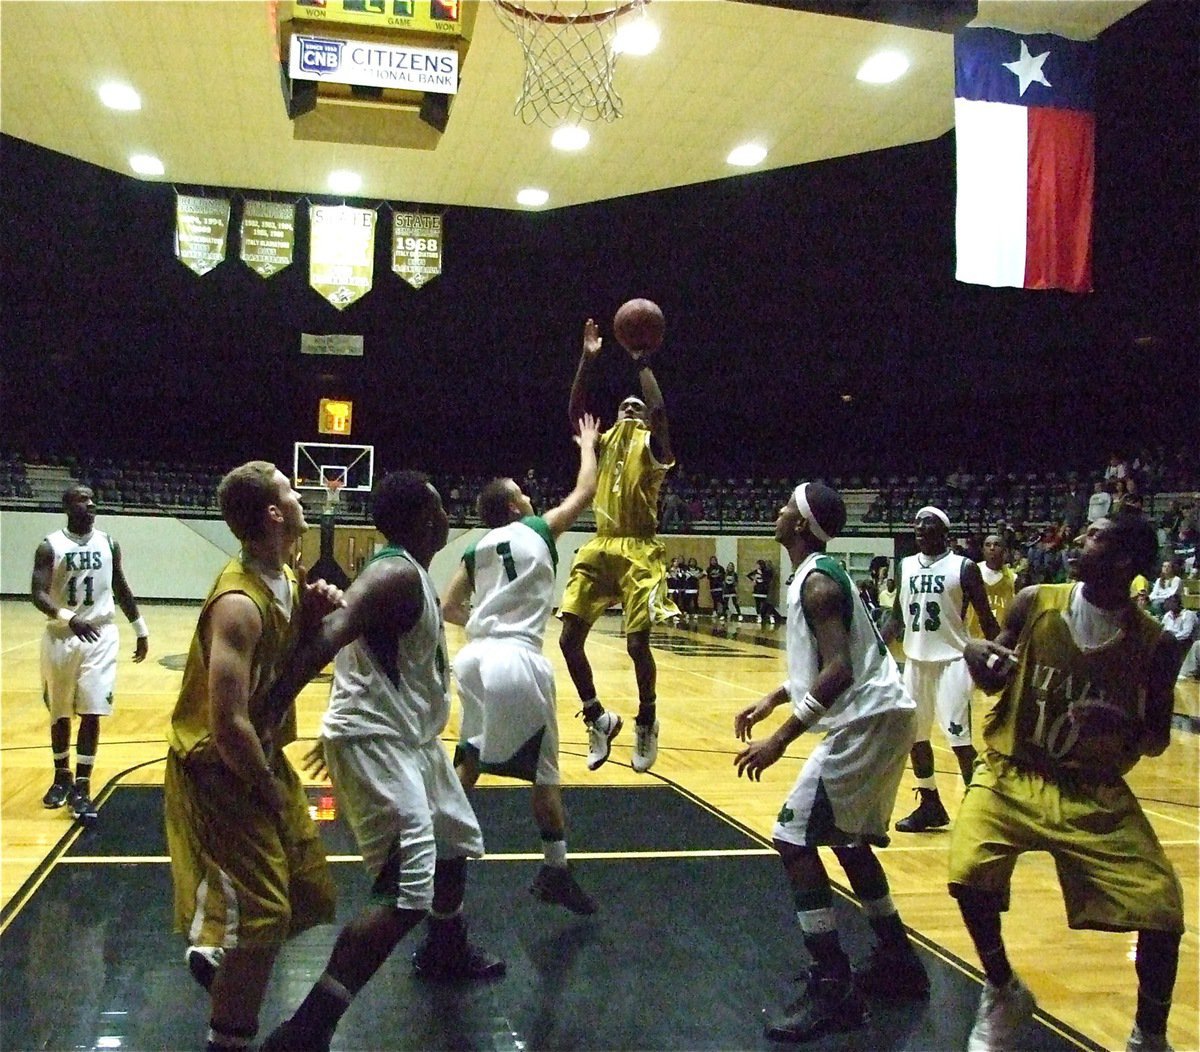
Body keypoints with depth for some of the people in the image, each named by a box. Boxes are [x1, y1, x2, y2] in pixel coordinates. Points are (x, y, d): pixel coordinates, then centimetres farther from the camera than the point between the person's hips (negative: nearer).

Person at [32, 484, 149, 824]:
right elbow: (37, 594, -17)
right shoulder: (50, 547, -8)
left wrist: (141, 630, 14)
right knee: (59, 713, 12)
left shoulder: (108, 544, 3)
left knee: (92, 713, -5)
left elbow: (121, 589, 13)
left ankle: (82, 787, 1)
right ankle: (62, 777, 32)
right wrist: (68, 618, -34)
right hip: (60, 637, -1)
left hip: (101, 636, 1)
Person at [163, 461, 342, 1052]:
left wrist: (320, 618, -8)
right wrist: (268, 786, -15)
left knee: (309, 896, 17)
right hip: (219, 772, -9)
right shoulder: (239, 603, -28)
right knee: (263, 913, -8)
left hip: (262, 760, 9)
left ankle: (216, 953, 42)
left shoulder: (286, 580, 1)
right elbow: (228, 724, -30)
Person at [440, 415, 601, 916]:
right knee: (544, 771, 5)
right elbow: (585, 492, 12)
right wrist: (588, 445, 27)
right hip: (517, 659, -6)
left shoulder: (475, 550, 15)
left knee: (469, 761, 21)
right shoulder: (538, 530, 2)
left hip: (475, 657, 6)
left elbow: (447, 609, 15)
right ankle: (555, 873, 12)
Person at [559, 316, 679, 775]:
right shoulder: (605, 442, 17)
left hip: (638, 551, -5)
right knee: (569, 637, -2)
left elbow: (659, 411, -16)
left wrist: (642, 362, -9)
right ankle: (598, 718, 15)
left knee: (637, 642, -11)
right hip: (600, 548, 5)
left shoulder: (652, 445, 4)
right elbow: (575, 413, 3)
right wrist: (588, 360, -2)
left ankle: (647, 720, 14)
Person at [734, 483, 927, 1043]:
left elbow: (839, 670, -29)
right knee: (846, 839, 23)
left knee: (794, 838, -8)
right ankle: (897, 961, 32)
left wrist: (780, 738, -29)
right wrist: (771, 700, 20)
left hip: (867, 721, -11)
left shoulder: (816, 582, -17)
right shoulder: (819, 575, 14)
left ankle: (832, 989, -4)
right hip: (879, 716, 11)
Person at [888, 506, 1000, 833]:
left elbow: (985, 617, -5)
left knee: (958, 736, -9)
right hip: (915, 660, 6)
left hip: (951, 660, -6)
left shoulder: (963, 567, -8)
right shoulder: (906, 566, 7)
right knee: (914, 735, 11)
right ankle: (930, 805, 24)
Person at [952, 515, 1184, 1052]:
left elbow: (1158, 739, 0)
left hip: (1096, 791, 1)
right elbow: (995, 682, 2)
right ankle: (1002, 994, 10)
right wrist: (975, 655, -22)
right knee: (970, 874, -21)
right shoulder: (1036, 603, -10)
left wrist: (1125, 728, -24)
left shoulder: (1153, 644, -10)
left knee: (1162, 907, -9)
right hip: (1013, 774, 0)